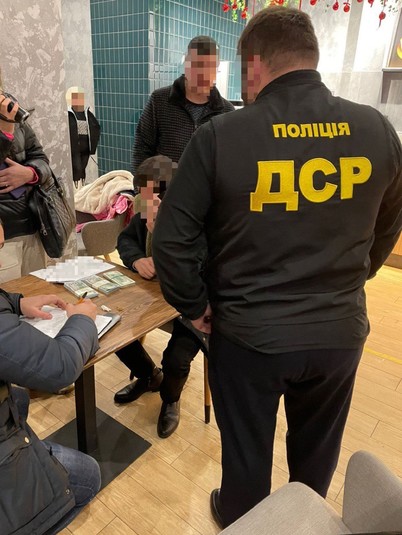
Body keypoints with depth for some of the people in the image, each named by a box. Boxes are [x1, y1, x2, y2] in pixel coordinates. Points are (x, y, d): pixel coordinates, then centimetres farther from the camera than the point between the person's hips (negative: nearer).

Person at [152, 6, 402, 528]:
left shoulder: (220, 135, -15)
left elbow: (171, 238, -13)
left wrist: (195, 307, 1)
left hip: (247, 332, -3)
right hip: (340, 330, 4)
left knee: (246, 449, 23)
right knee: (316, 447, 28)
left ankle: (240, 521, 52)